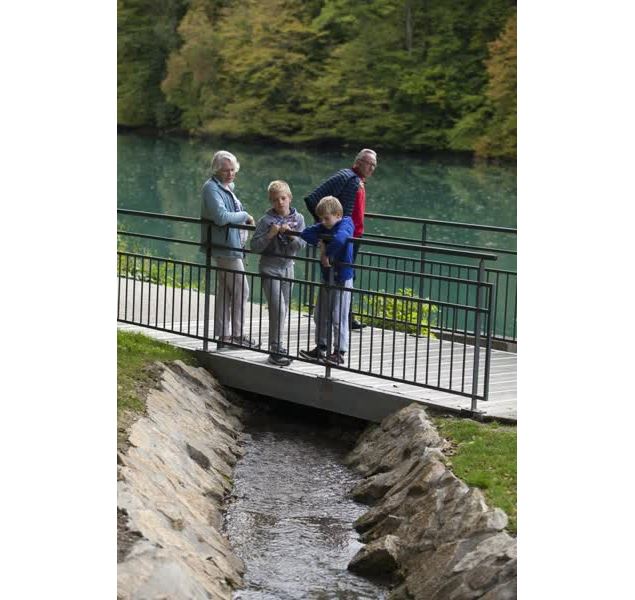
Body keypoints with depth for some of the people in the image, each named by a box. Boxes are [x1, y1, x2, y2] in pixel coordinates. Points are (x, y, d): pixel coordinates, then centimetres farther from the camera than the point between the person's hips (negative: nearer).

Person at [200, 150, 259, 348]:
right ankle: (237, 334, 2)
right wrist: (245, 216, -15)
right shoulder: (211, 188, -16)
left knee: (225, 291, 13)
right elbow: (220, 217, -27)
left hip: (231, 245, 10)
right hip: (225, 246, -10)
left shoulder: (227, 188, 14)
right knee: (241, 290, -6)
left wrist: (244, 218, 11)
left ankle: (223, 334, 19)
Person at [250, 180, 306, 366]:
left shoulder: (298, 219, 2)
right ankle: (277, 350, -8)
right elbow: (254, 246, -11)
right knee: (278, 309, -12)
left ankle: (277, 346, 22)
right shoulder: (266, 220, -9)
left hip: (287, 268, 5)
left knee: (284, 309, 11)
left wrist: (290, 234, -21)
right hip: (270, 269, -5)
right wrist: (270, 234, -23)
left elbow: (301, 244, -4)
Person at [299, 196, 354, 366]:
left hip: (342, 279, -8)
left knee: (339, 318, -2)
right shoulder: (323, 227, 4)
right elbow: (306, 233, -5)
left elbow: (339, 239, -39)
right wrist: (320, 243, -18)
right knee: (321, 315, 15)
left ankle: (339, 352, 6)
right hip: (327, 277, 8)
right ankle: (321, 348, 27)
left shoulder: (345, 225, -17)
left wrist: (326, 253, -26)